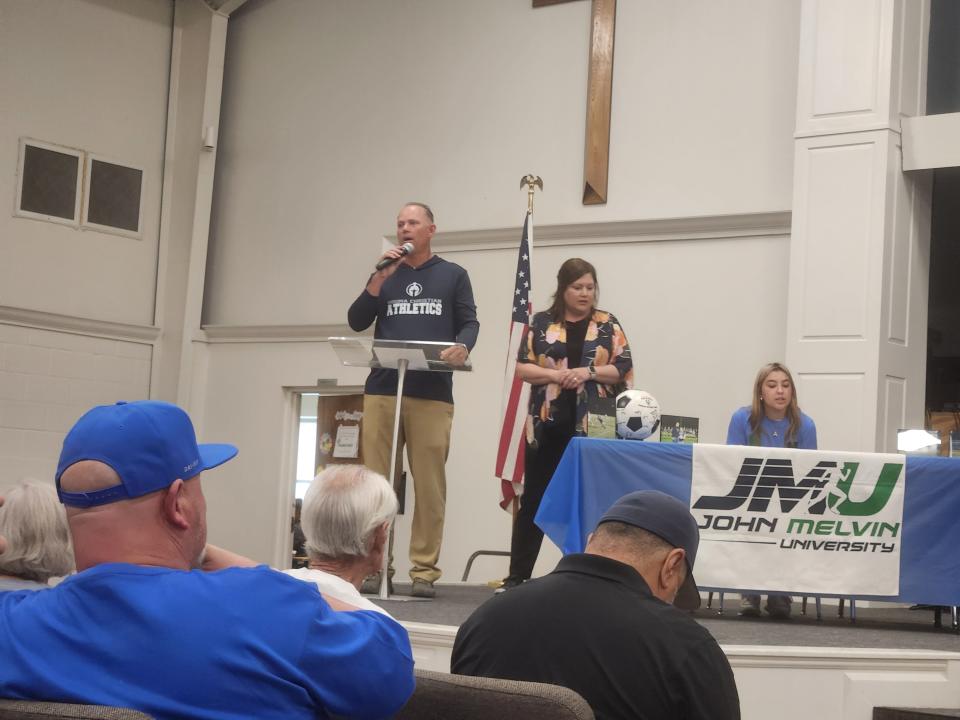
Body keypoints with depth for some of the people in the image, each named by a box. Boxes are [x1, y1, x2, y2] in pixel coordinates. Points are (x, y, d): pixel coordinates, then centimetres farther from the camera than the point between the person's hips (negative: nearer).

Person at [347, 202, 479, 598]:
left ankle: (424, 570, -1)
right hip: (382, 390, 2)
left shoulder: (453, 275, 12)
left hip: (432, 394, -2)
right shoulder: (384, 274, 18)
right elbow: (356, 322, 9)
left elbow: (469, 323, 6)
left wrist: (462, 347, -16)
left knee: (429, 485, -4)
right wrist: (380, 278, -2)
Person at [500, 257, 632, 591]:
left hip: (591, 427, 0)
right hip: (547, 425, 0)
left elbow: (624, 370, 2)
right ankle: (517, 575, 8)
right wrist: (556, 375, -13)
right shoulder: (542, 323, 7)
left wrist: (589, 372, -13)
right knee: (534, 499, 3)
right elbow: (522, 367, 2)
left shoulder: (607, 325, 7)